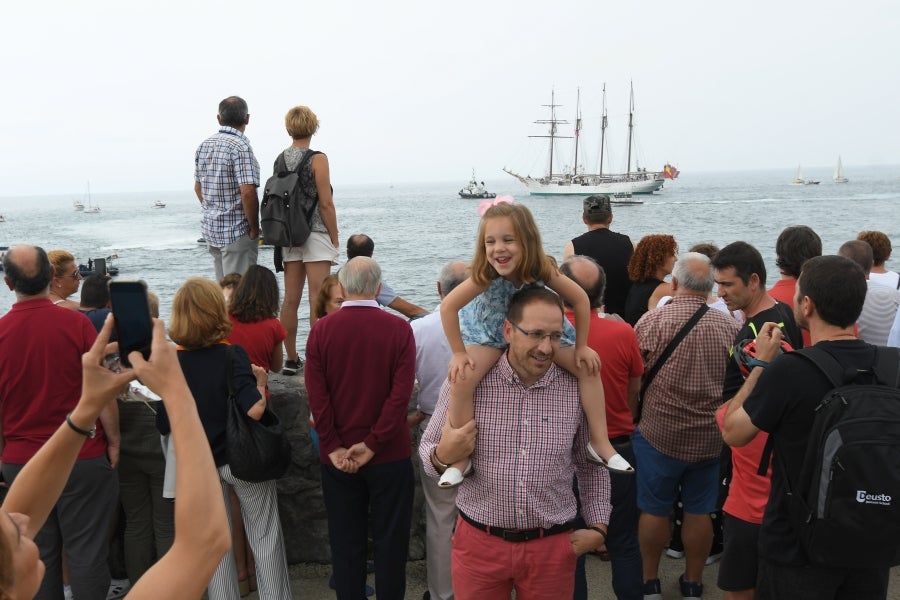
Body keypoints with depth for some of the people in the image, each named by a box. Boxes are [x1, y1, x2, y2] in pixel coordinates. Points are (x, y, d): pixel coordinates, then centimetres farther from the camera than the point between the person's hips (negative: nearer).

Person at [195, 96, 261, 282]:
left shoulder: (204, 145, 9)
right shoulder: (240, 147, -15)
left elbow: (198, 187, 17)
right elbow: (247, 192, -22)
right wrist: (254, 228, -12)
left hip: (210, 228, 8)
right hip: (237, 231, -8)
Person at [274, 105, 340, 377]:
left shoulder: (280, 159, 8)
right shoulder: (317, 159, -9)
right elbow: (326, 204, -11)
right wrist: (335, 238, -3)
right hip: (315, 233, -6)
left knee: (291, 299, 8)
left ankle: (291, 359, 15)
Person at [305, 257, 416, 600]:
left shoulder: (321, 329, -4)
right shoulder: (399, 329, -8)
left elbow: (316, 394, -9)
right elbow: (401, 392, -15)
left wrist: (334, 447, -7)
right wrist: (373, 444, -13)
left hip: (337, 456, 2)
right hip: (389, 454, -1)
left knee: (345, 540, 13)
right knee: (390, 539, 11)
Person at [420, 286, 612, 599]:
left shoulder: (578, 390, -5)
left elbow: (591, 466, 8)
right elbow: (428, 451, -1)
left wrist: (598, 526, 3)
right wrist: (442, 456, -22)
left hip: (553, 547, 1)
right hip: (478, 542, 0)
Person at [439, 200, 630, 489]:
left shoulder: (542, 269, -29)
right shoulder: (485, 275, -33)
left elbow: (580, 299, -17)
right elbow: (448, 306, -27)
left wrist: (581, 347, -13)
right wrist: (458, 353, -23)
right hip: (490, 331, -2)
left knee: (589, 366, -8)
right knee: (461, 379, -25)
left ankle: (600, 443, 6)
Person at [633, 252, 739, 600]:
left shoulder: (654, 320, -13)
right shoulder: (729, 326, -4)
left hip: (659, 433, -3)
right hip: (710, 437, 3)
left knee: (654, 510, 12)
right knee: (699, 511, 15)